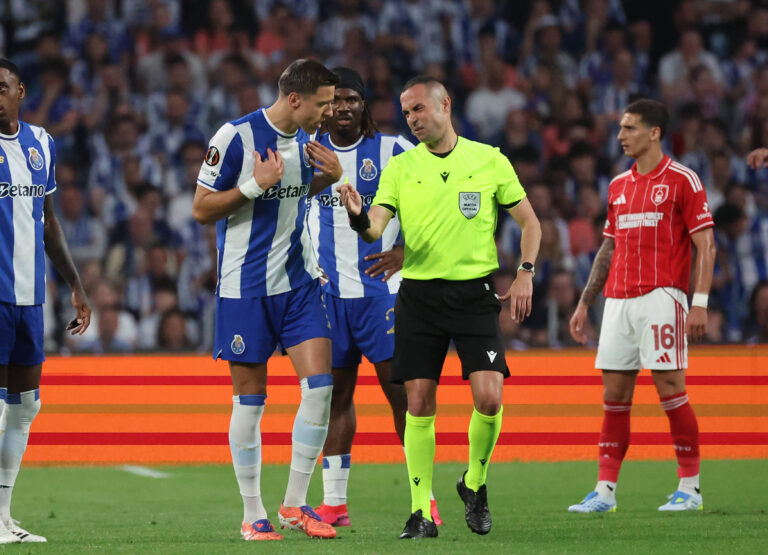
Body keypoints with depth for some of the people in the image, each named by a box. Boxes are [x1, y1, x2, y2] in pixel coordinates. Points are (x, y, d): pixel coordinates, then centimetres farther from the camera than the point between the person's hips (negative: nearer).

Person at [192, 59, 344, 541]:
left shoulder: (307, 137, 6)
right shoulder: (235, 137, -14)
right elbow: (201, 210, -10)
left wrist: (331, 176, 3)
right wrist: (255, 185, -21)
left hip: (299, 282, 5)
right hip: (246, 287, -5)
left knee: (320, 384, -7)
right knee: (250, 400, 1)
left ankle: (295, 504, 4)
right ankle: (253, 515, 12)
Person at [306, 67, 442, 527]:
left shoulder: (393, 151, -2)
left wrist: (406, 251, -7)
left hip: (380, 288, -3)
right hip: (328, 291, 3)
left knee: (401, 387, -7)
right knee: (335, 390, 6)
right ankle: (334, 502, 9)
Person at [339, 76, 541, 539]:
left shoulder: (490, 161, 2)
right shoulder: (400, 168, 4)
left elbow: (529, 222, 10)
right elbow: (375, 229, -5)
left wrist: (525, 274, -2)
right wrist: (358, 217, -28)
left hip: (475, 292, -1)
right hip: (419, 293, 1)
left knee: (489, 397, -13)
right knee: (419, 403, -2)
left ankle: (475, 483, 13)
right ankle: (422, 512, 4)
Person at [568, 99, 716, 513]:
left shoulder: (682, 180, -3)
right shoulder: (618, 185, 17)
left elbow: (705, 245, -6)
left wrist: (700, 303, -14)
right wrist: (584, 303, 18)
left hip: (662, 296, -6)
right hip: (618, 300, 6)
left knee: (670, 390, -7)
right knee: (614, 395, 3)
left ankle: (689, 487, 2)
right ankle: (605, 490, 4)